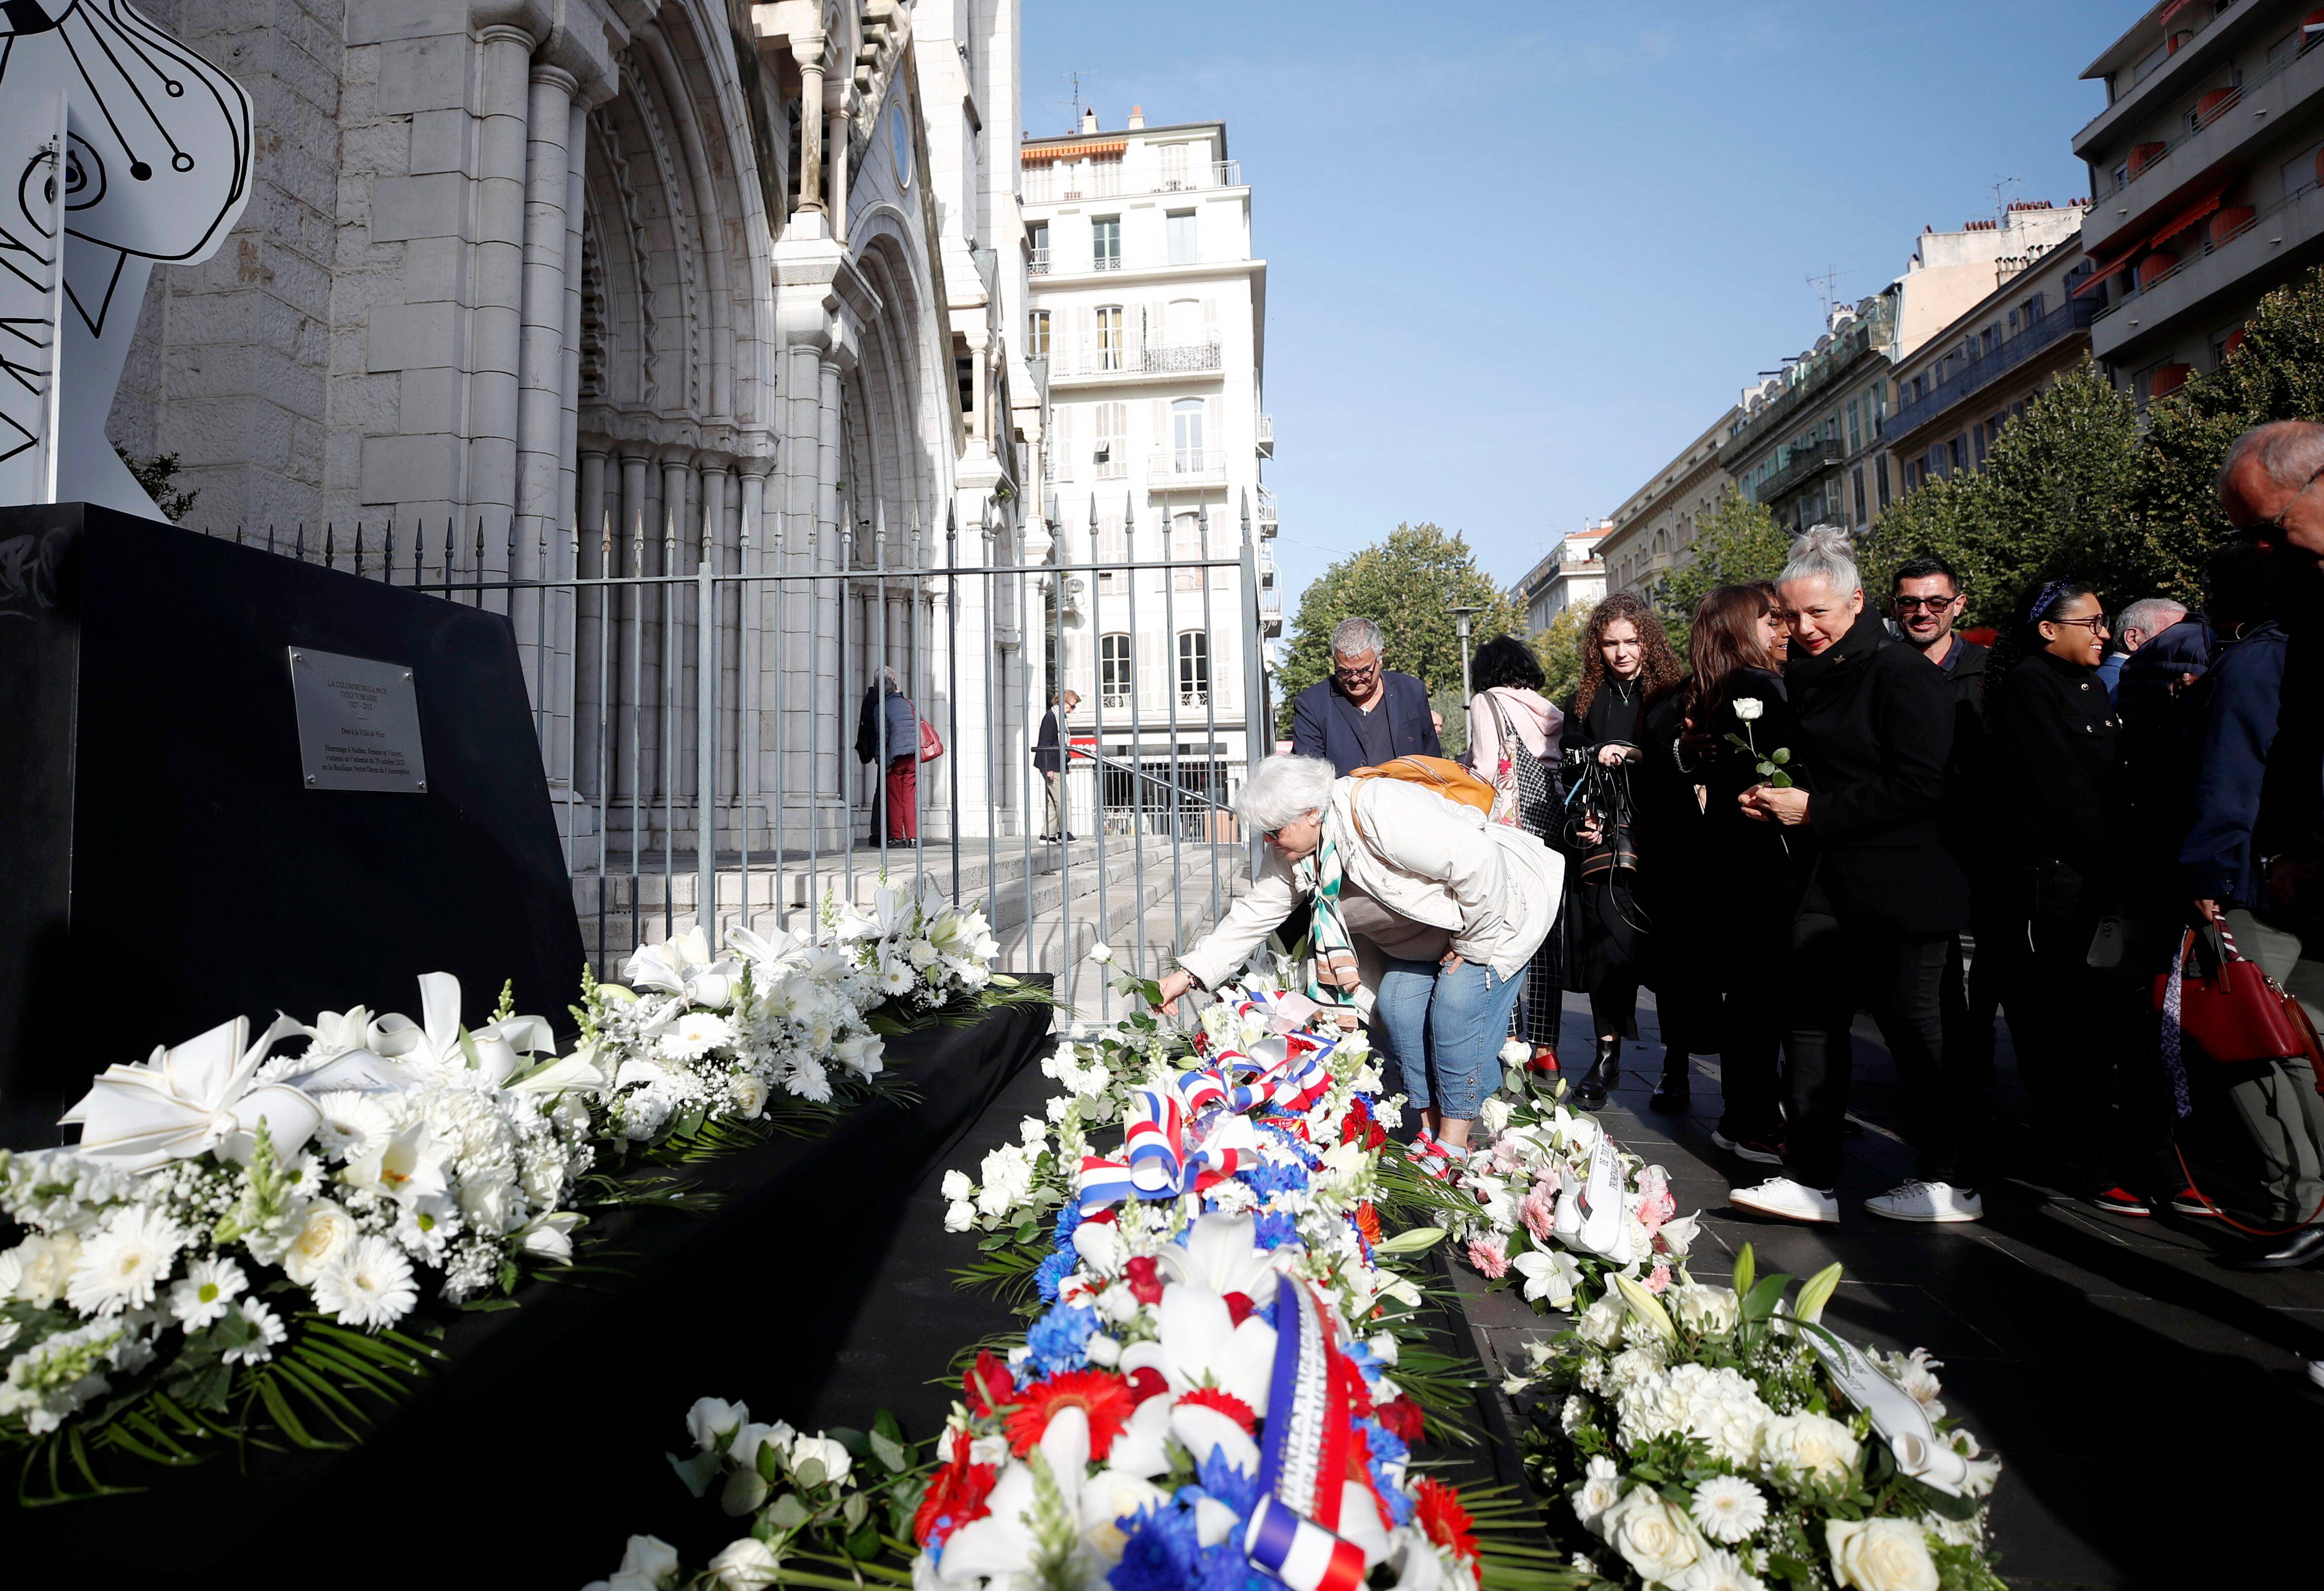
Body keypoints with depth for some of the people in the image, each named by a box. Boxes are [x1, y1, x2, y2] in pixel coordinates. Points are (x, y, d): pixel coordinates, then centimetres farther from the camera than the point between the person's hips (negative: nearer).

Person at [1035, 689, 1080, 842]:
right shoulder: (1051, 717, -13)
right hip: (1051, 765, -10)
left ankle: (1048, 834, 10)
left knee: (1054, 801, 8)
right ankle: (1063, 832, 0)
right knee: (1061, 798, -7)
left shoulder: (1062, 717, 16)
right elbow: (1044, 744, -17)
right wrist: (1048, 768, -21)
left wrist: (1065, 766, 23)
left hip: (1058, 765, 10)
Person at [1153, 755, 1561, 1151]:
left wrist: (1471, 944, -23)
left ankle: (1454, 1144, -7)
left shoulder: (1383, 815, -37)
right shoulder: (1290, 851, -9)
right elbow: (1254, 913, -5)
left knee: (1457, 1005, -19)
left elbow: (1478, 862, -36)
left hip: (1494, 907, -8)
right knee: (1397, 1006, -5)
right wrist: (1188, 974, -11)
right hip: (1426, 931, 8)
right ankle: (1430, 1131, 9)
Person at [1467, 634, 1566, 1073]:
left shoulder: (1487, 703, 1)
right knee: (1544, 944, 9)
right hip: (1553, 839, 6)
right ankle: (1545, 1048, 12)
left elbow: (1485, 774, -8)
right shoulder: (1553, 714, 16)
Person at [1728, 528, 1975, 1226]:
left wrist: (1814, 809, -17)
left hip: (1900, 886, -8)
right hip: (1828, 881, 8)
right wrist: (1772, 796, 6)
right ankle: (1810, 1179, 11)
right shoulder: (1802, 675, 12)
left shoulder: (1900, 672, -12)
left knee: (1912, 1024, 2)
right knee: (1811, 1023, 5)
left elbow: (1917, 786, -20)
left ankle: (1950, 1182, 18)